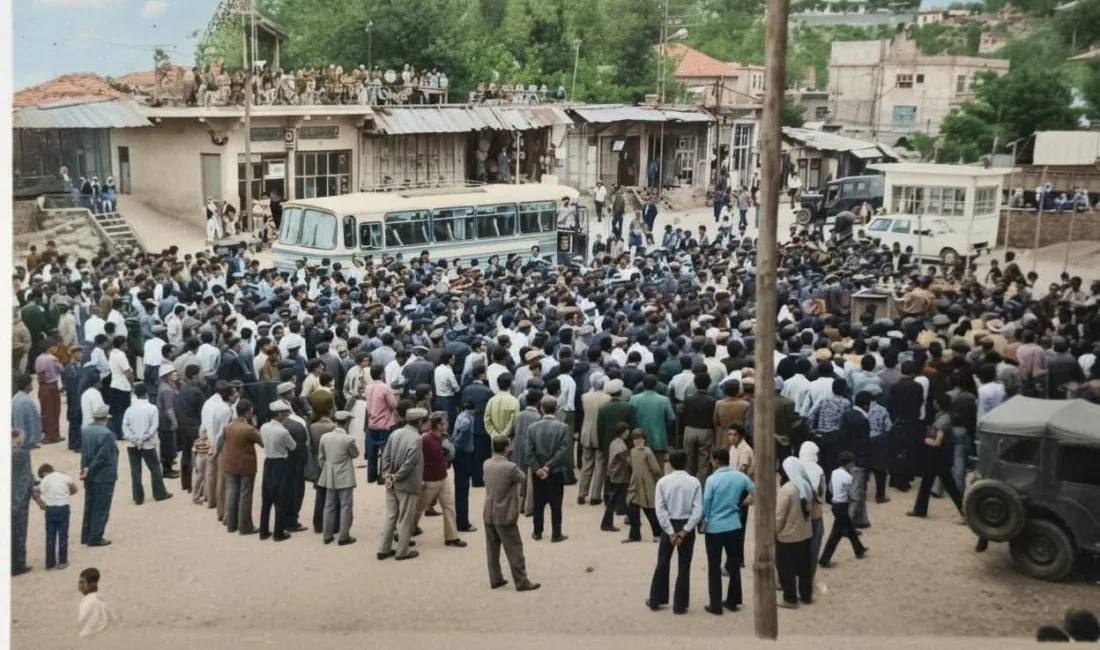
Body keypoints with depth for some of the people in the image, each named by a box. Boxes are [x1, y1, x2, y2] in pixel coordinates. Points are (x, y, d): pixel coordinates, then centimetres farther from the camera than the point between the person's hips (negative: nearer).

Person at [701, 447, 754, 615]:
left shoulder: (712, 479, -13)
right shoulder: (740, 477, -1)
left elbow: (706, 504, -9)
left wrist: (703, 522, 6)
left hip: (714, 527, -4)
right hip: (734, 526, 4)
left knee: (714, 566, 4)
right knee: (734, 564, 14)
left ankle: (716, 605, 6)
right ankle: (733, 601, 21)